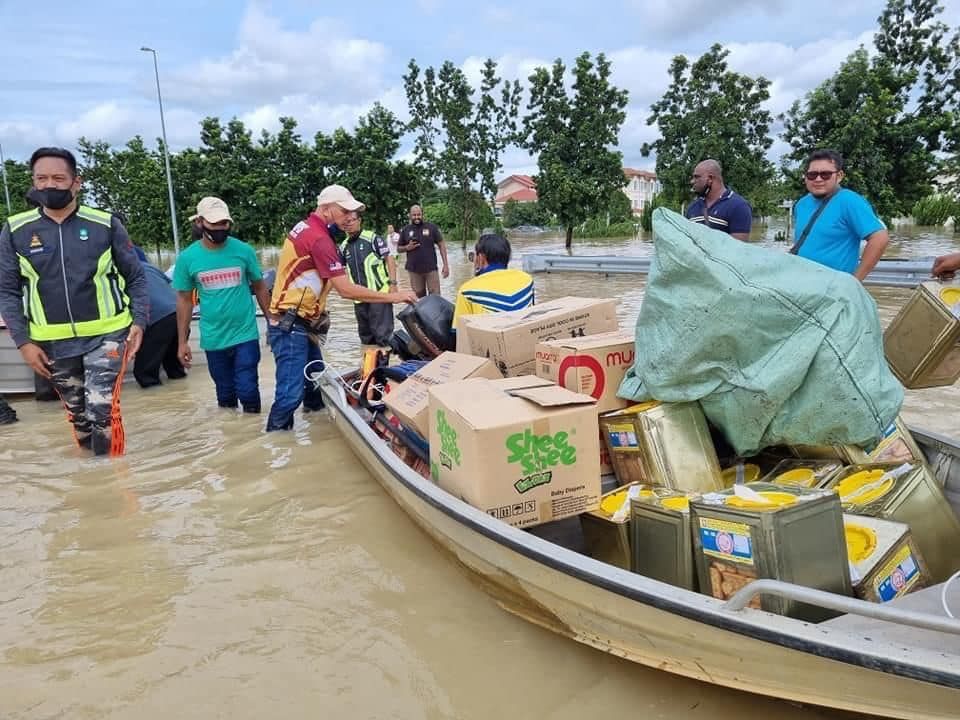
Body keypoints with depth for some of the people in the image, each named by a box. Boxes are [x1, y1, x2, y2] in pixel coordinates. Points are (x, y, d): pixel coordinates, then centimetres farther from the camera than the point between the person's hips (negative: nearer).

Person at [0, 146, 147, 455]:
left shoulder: (106, 224, -4)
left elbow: (136, 277, 3)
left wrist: (139, 322, -9)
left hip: (106, 335, -2)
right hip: (54, 343, 3)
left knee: (102, 411, -13)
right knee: (78, 417, 14)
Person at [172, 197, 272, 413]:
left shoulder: (243, 250, -7)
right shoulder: (187, 258, -4)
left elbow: (259, 287, 5)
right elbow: (184, 300, 4)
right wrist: (182, 341, 3)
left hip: (246, 334, -1)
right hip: (213, 338, 2)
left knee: (248, 390, 1)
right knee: (225, 392, 16)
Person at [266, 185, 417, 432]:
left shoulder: (306, 227, 11)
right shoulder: (319, 237, -21)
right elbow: (346, 290, -24)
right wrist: (392, 296, -18)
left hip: (298, 323, 11)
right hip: (290, 327, -11)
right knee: (291, 393, -9)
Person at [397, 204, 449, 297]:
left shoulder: (431, 227, 1)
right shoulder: (405, 230, 7)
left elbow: (441, 245, 2)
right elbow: (399, 248, 14)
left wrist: (445, 265, -4)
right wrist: (407, 247, -9)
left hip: (431, 268, -2)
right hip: (414, 270, 2)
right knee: (419, 297, 9)